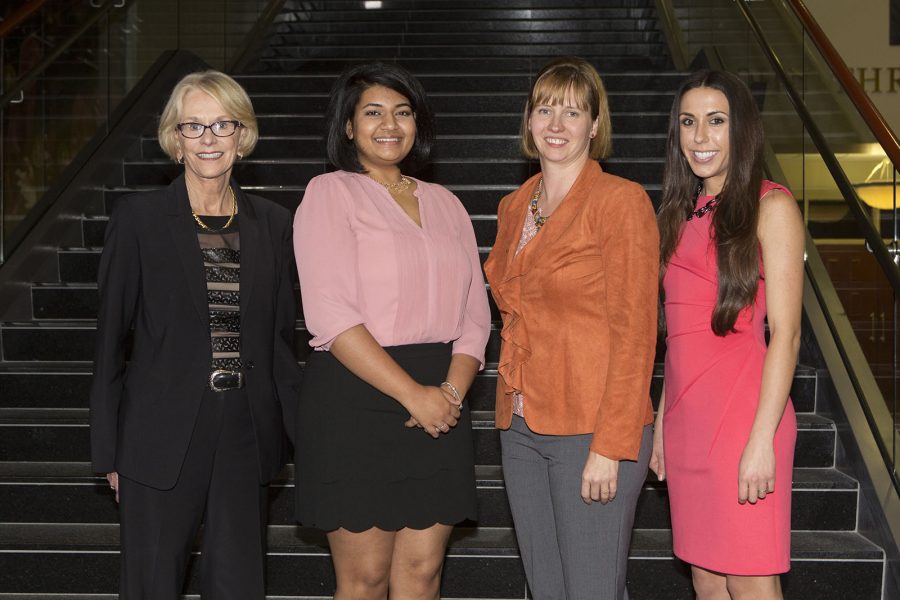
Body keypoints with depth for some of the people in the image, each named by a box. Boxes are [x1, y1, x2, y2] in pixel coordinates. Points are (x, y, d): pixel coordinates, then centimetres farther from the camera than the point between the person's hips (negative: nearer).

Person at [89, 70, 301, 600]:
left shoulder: (274, 224, 7)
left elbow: (282, 338, 11)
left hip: (247, 436, 3)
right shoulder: (139, 217, -2)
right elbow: (111, 336, -1)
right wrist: (109, 450, -2)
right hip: (163, 436, -2)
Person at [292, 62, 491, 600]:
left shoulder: (444, 203, 16)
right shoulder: (329, 194, 0)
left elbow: (475, 314, 11)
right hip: (357, 399, -4)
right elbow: (331, 314, -11)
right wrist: (413, 393, -16)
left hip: (441, 406, 5)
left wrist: (453, 389, -7)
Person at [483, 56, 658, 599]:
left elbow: (634, 334, -13)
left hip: (592, 431, -7)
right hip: (522, 428, 7)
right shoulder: (514, 208, 13)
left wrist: (610, 447, -17)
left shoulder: (621, 200, -8)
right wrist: (513, 413, 12)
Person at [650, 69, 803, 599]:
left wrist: (762, 438, -16)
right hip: (686, 418, 6)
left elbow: (785, 332, -10)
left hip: (743, 416, -6)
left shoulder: (770, 206, -4)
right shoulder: (684, 212, 15)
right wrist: (663, 422, 13)